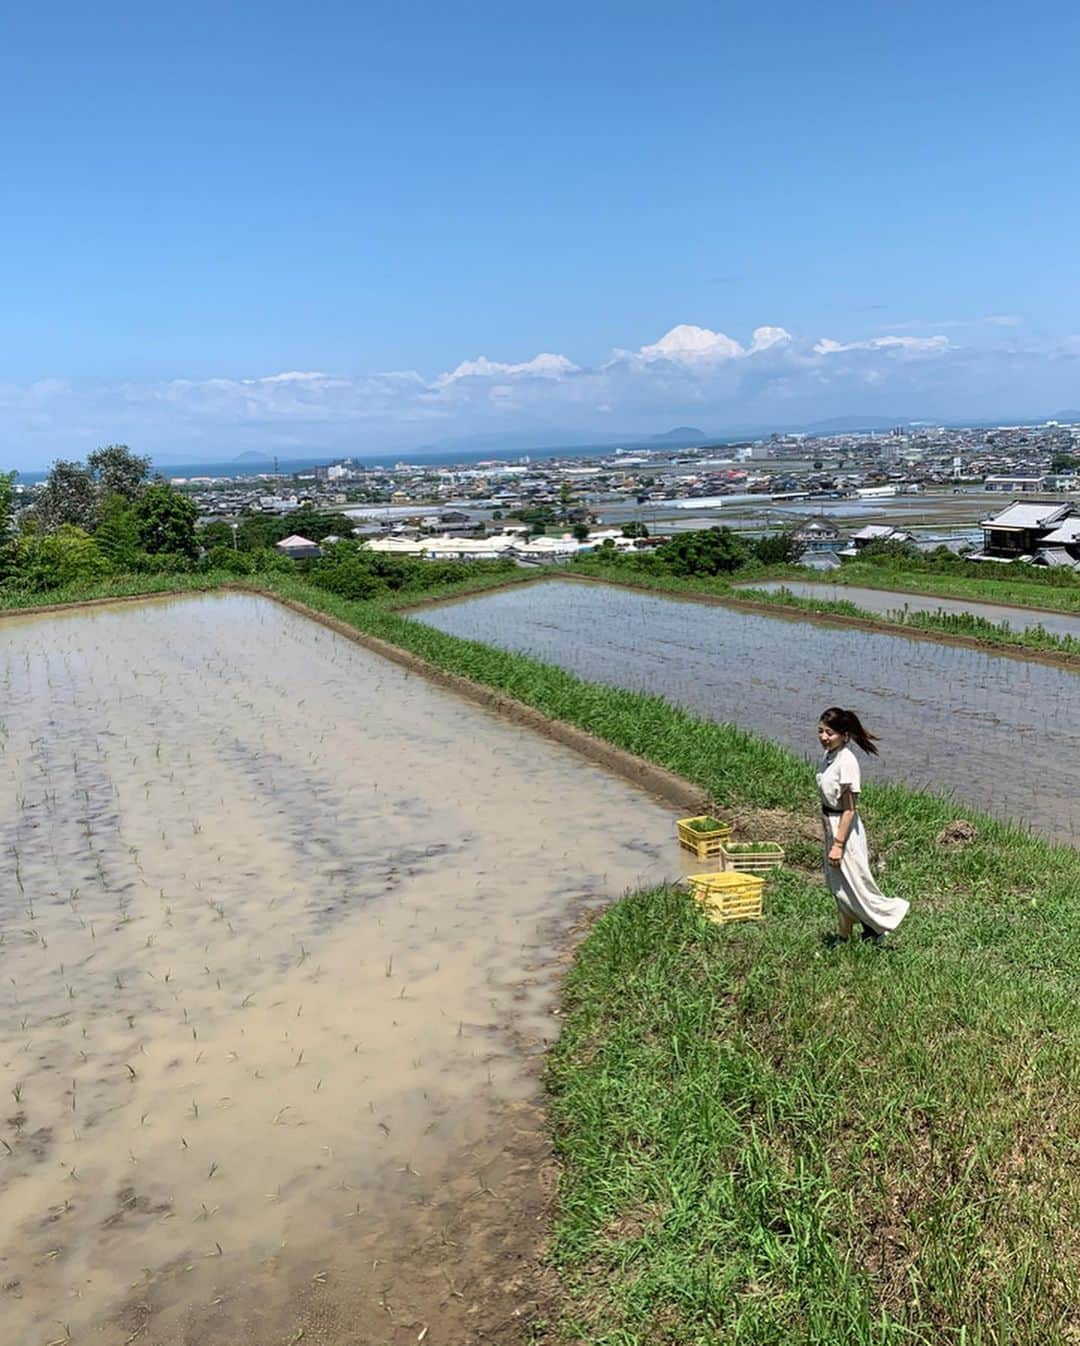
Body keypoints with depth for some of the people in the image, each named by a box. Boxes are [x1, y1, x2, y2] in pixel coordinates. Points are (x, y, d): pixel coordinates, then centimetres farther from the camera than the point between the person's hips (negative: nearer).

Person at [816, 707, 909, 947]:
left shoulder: (846, 761, -23)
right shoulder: (828, 756, 2)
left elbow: (849, 809, -21)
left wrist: (838, 844, -21)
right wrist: (832, 840, 15)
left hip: (845, 828, -9)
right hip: (831, 825, 9)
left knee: (851, 883, 5)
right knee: (839, 885, 17)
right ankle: (843, 935, 29)